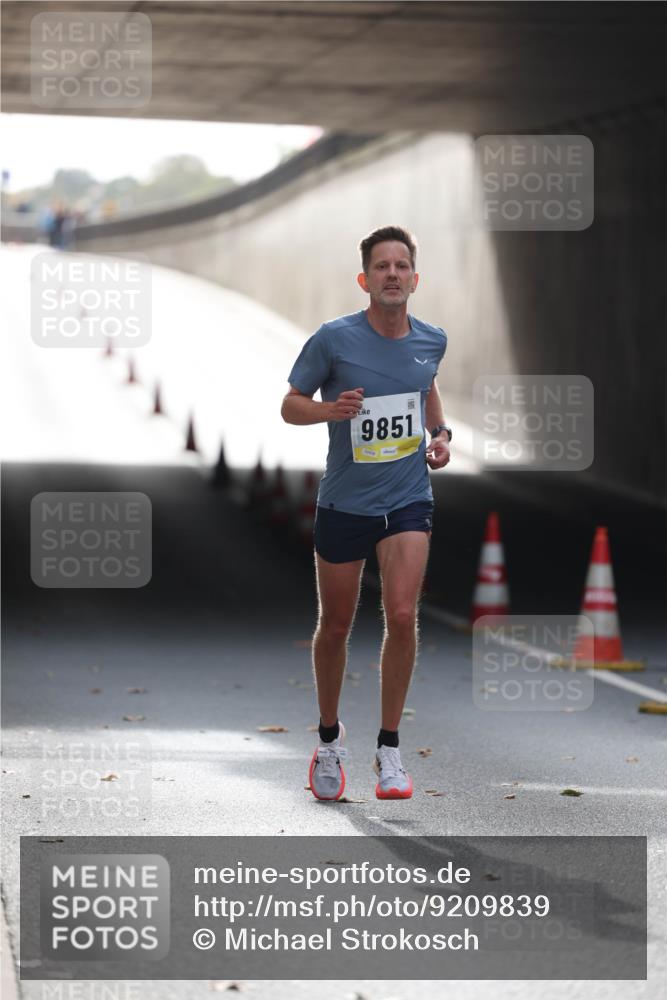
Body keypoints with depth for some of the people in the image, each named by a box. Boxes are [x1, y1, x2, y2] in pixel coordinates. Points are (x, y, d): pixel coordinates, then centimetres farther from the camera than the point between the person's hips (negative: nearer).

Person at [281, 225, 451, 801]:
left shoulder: (431, 341, -1)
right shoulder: (334, 339, -12)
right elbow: (291, 405, -2)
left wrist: (441, 434, 8)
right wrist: (332, 409, -22)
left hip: (408, 499, 1)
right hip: (344, 501, -1)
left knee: (402, 616, -16)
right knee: (335, 627, 9)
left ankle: (389, 749, -1)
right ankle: (329, 738, 33)